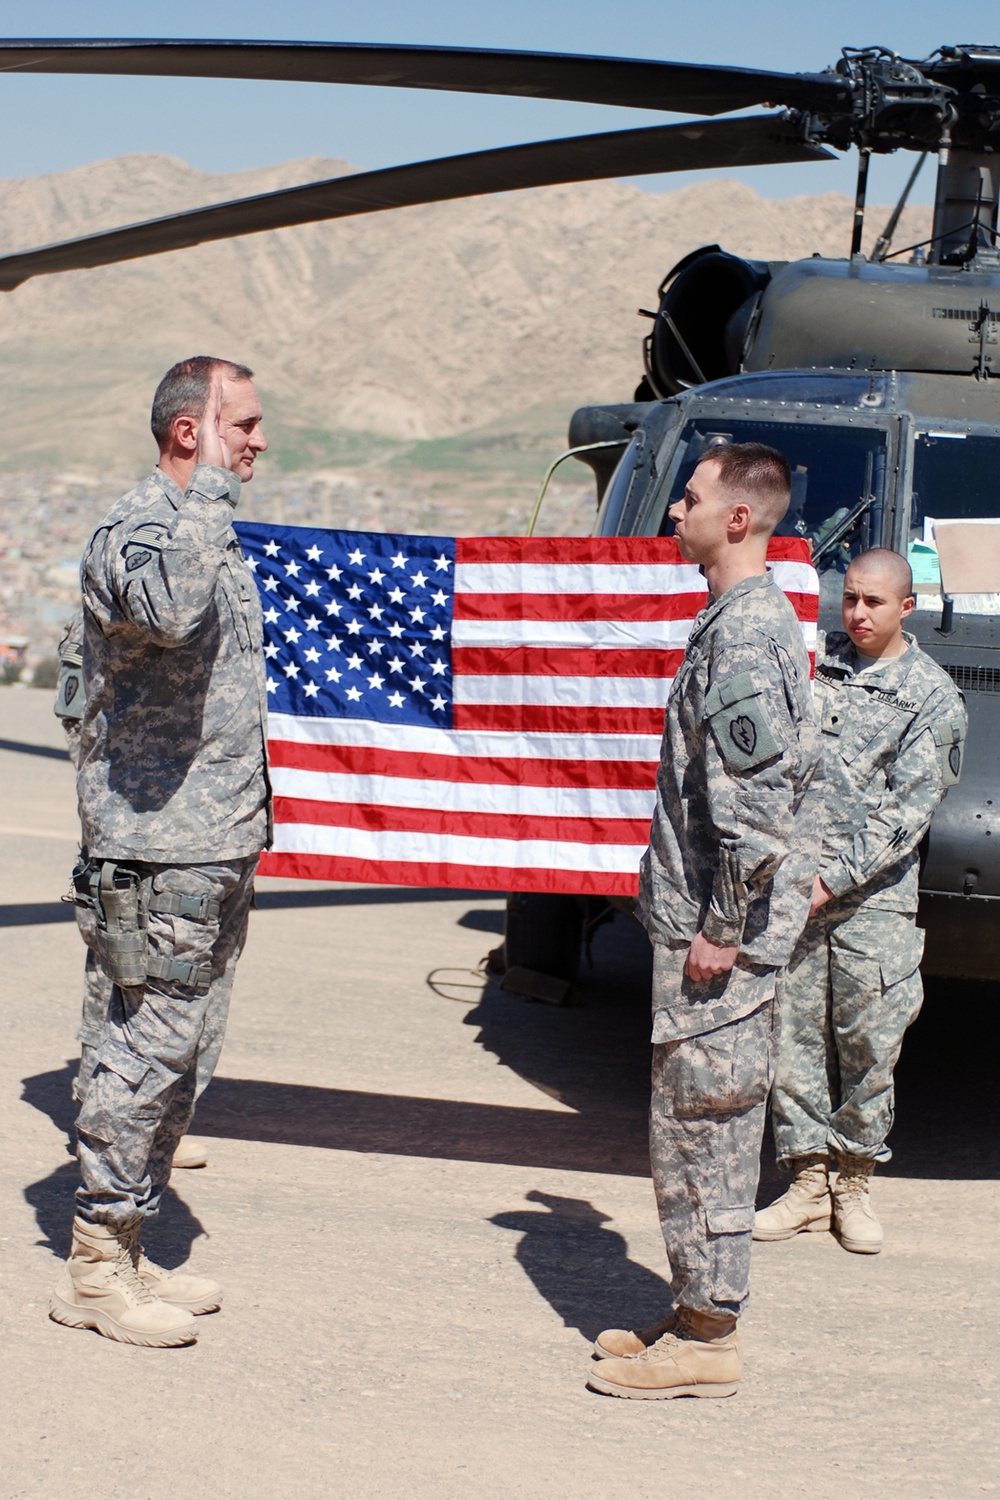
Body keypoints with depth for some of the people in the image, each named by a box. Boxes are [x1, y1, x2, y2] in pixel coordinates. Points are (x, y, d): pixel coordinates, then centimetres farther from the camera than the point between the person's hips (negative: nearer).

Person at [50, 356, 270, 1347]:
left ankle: (127, 1253, 21)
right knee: (151, 1048, -6)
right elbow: (169, 611, -38)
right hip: (158, 848, -9)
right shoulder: (133, 531, -14)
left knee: (182, 1053, 12)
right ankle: (93, 1270, 3)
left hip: (219, 842, 10)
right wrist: (213, 486, -30)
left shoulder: (211, 530, 17)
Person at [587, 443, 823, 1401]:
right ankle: (702, 1314, 24)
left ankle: (706, 1339, 4)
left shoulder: (742, 633, -18)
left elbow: (758, 795, -25)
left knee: (701, 1124, -3)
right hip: (718, 917, 10)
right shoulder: (760, 619, 14)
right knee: (706, 1124, 15)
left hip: (717, 933, -10)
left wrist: (722, 926, -20)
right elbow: (796, 779, 21)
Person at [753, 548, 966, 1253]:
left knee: (869, 1044, 0)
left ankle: (855, 1183, 14)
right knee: (794, 1036, 2)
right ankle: (808, 1181, 12)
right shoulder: (816, 660, 10)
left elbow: (909, 807, -7)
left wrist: (835, 879, -14)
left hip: (875, 897, -3)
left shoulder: (933, 695, 0)